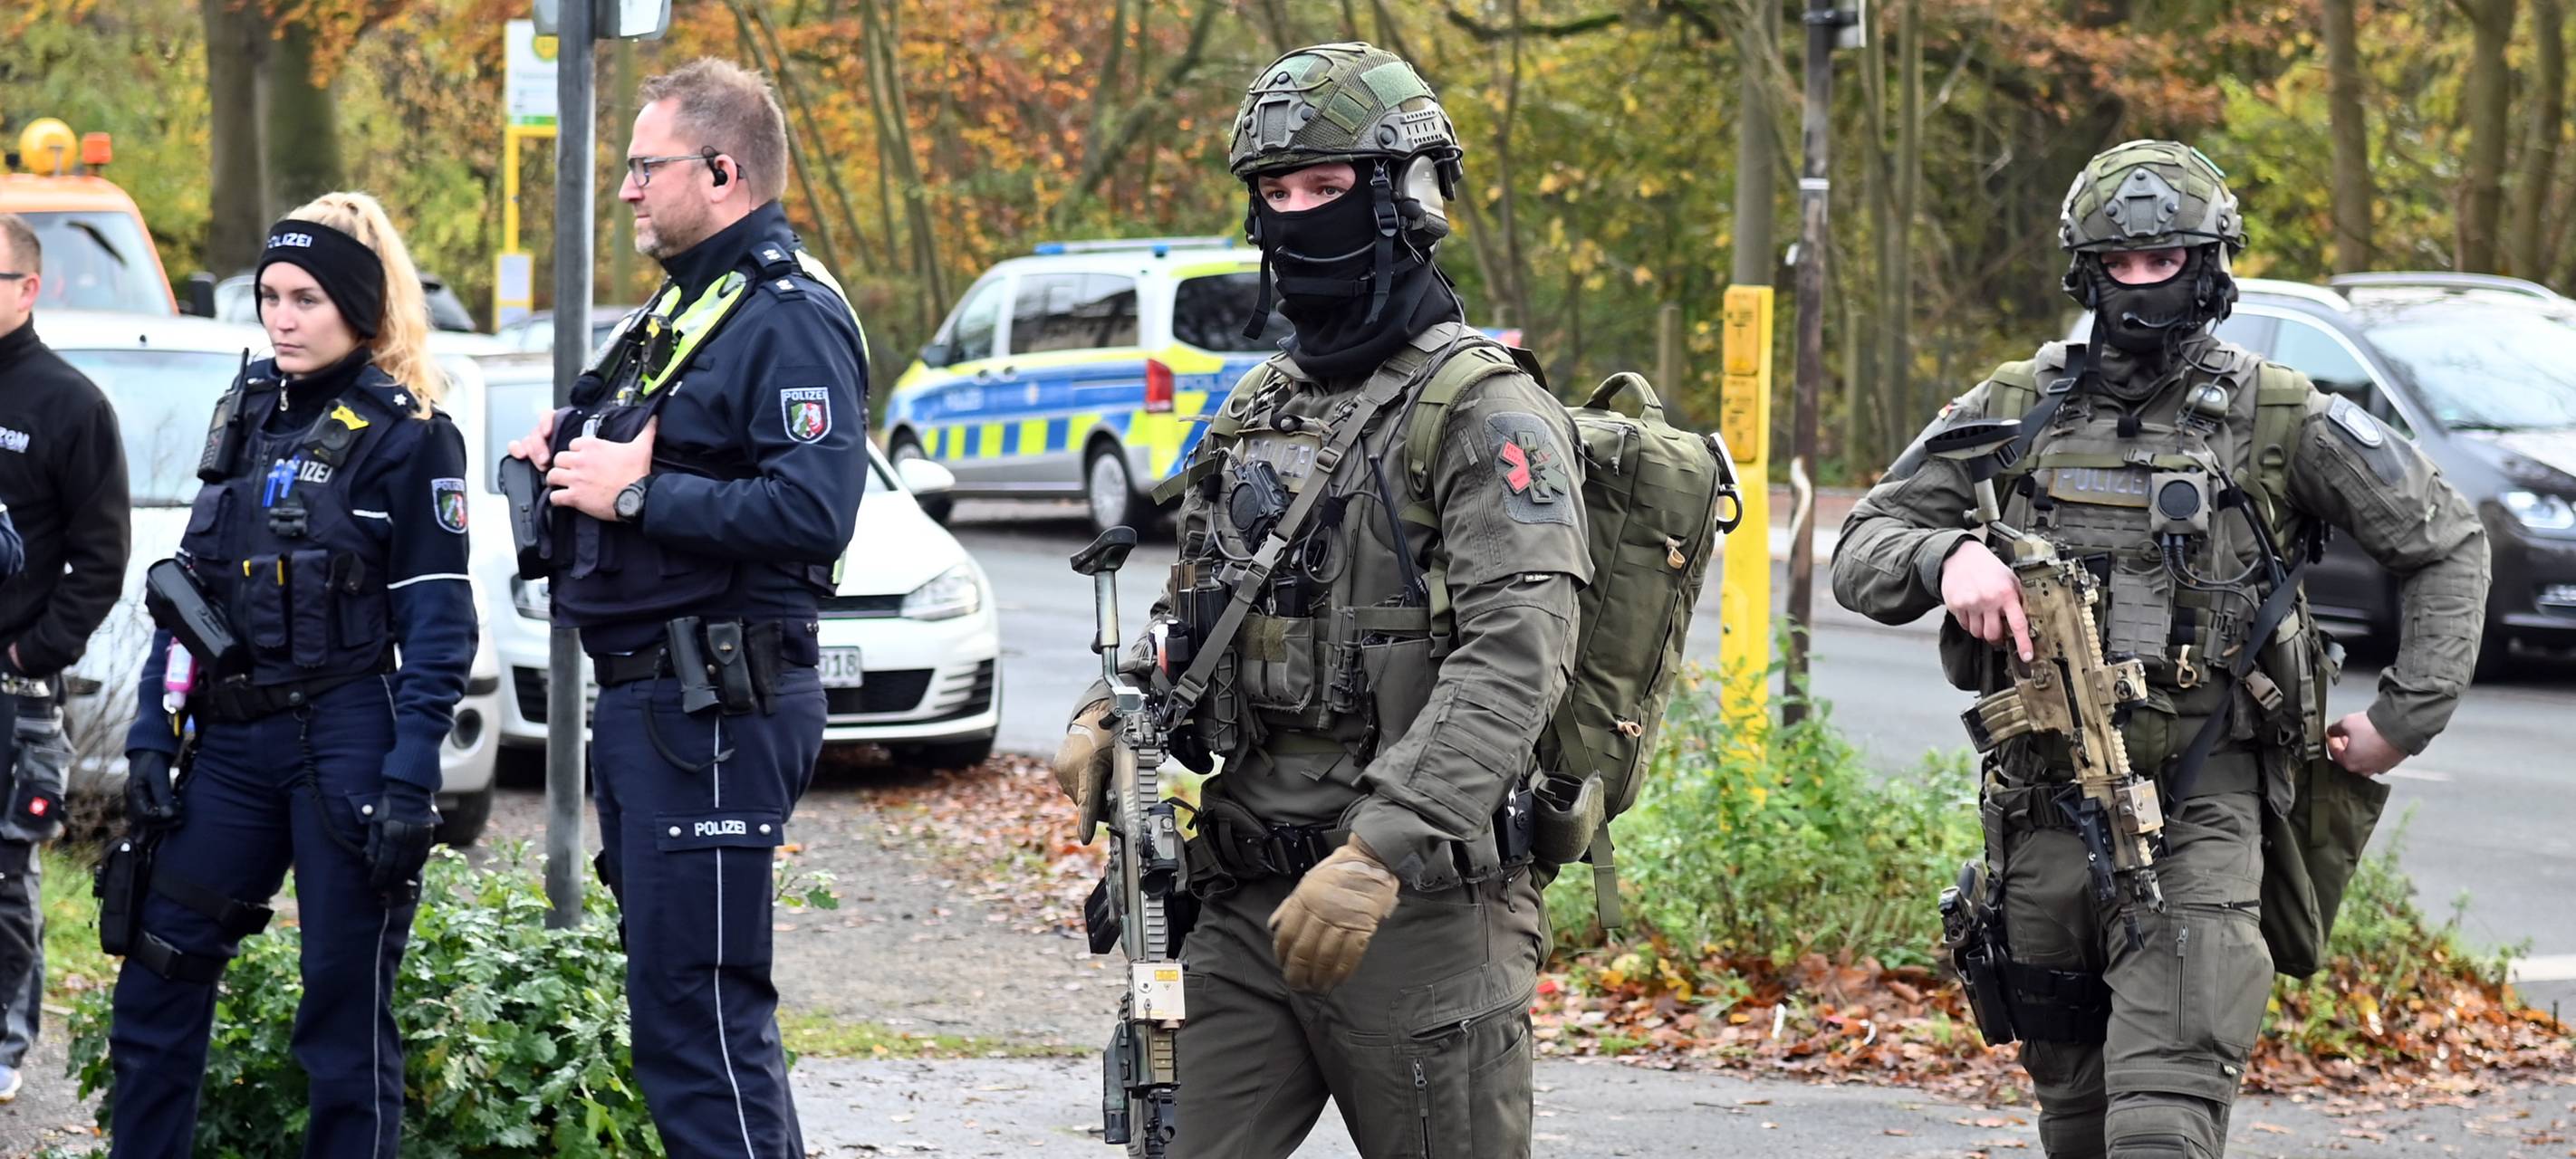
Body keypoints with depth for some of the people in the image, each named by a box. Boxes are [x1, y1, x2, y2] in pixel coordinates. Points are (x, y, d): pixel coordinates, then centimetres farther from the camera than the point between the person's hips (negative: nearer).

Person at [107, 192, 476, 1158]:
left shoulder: (408, 437, -6)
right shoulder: (244, 415, 12)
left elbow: (437, 629, -9)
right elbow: (188, 591, 16)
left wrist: (408, 785, -16)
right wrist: (152, 735, 8)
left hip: (348, 741, -6)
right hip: (233, 742, 6)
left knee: (347, 1013, -1)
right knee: (156, 987, 6)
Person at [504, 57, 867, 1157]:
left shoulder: (791, 317, -14)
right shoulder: (680, 305, 19)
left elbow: (814, 510, -27)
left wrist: (635, 492, -21)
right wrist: (567, 450, 10)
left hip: (714, 710, -11)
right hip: (641, 698, 11)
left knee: (698, 1007, -11)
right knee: (674, 994, 16)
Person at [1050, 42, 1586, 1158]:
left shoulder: (1484, 411, -9)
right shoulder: (1260, 406, 17)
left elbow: (1514, 658, -21)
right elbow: (1190, 604, 26)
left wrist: (1380, 851, -31)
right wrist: (1108, 717, 3)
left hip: (1418, 908, -7)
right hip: (1246, 899, 7)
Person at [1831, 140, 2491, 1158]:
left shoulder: (2282, 421, 1)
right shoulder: (2011, 412, 8)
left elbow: (2446, 546, 11)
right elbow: (1861, 554, 7)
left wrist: (2407, 717, 3)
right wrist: (1945, 555, -15)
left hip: (2199, 816, -4)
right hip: (2045, 807, 4)